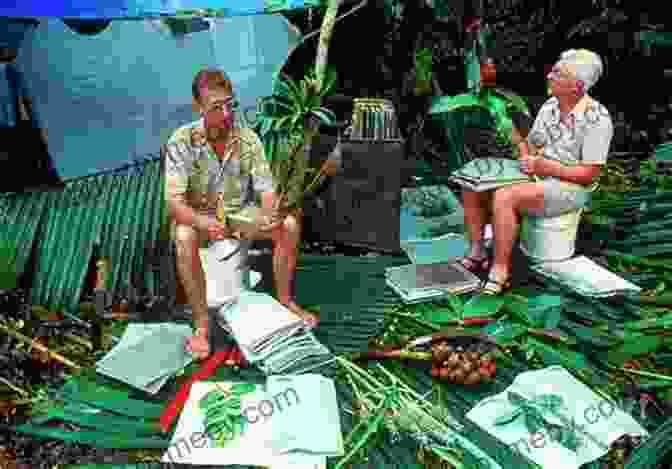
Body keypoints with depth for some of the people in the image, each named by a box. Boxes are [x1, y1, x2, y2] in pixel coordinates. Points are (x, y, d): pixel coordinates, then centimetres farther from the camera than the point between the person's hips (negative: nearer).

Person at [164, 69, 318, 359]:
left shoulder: (248, 139, -9)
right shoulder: (182, 142, -17)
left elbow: (267, 190, -10)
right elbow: (174, 201, -25)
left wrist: (270, 215, -34)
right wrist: (204, 222, -45)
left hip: (240, 214, 3)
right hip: (198, 217, -3)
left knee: (289, 225, -18)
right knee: (184, 237, -36)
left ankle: (285, 300, 1)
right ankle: (201, 325, -24)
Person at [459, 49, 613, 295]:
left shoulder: (597, 119, -16)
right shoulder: (550, 105, 6)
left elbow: (589, 174, -18)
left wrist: (545, 168, -21)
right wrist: (526, 158, -8)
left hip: (569, 187, -8)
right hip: (535, 176, 8)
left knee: (504, 198, -32)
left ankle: (500, 272, -21)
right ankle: (477, 253, 1)